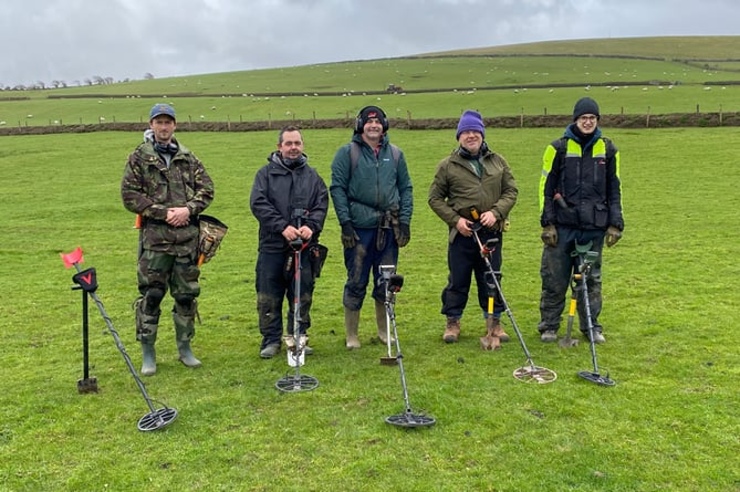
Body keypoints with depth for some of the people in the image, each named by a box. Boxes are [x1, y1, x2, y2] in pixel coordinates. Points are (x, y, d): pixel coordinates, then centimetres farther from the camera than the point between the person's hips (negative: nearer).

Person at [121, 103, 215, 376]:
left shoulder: (188, 158, 13)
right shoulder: (139, 158, 3)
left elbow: (206, 188, 9)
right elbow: (130, 195, -4)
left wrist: (188, 209, -9)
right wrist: (163, 213, -12)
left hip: (188, 236, 3)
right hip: (154, 236, -3)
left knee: (187, 293, 9)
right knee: (151, 294, 0)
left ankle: (184, 347, 24)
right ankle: (147, 352, 12)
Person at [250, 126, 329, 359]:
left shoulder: (312, 175, 13)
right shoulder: (266, 173, 5)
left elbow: (322, 204, 4)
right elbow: (258, 203, -7)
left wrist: (311, 226, -16)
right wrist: (282, 227, -18)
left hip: (305, 246, 2)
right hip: (272, 245, -1)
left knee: (303, 295, 6)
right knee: (269, 296, 2)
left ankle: (298, 337, 20)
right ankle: (271, 339, 14)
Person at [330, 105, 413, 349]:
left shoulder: (395, 154, 11)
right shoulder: (347, 153, 1)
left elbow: (406, 188, 11)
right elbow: (337, 188, -4)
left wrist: (405, 222, 3)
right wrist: (345, 223, -11)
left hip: (389, 229, 3)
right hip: (359, 228, -3)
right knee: (356, 283, 2)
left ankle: (384, 331, 26)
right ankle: (351, 335, 15)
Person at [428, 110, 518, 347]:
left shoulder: (498, 162, 9)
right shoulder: (448, 165, 1)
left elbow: (511, 191, 8)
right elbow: (435, 198, 3)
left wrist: (496, 212, -10)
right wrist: (455, 219, -9)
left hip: (491, 232, 2)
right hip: (461, 233, -2)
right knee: (458, 280, 6)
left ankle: (494, 322, 24)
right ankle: (452, 322, 21)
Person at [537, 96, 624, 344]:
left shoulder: (608, 150, 8)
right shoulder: (558, 148, 0)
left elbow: (614, 190, 12)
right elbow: (546, 187, 0)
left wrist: (615, 224, 5)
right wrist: (547, 223, -5)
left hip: (594, 227, 2)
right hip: (563, 225, -2)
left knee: (591, 278, 10)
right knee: (554, 278, 2)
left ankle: (591, 326, 23)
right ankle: (549, 326, 15)